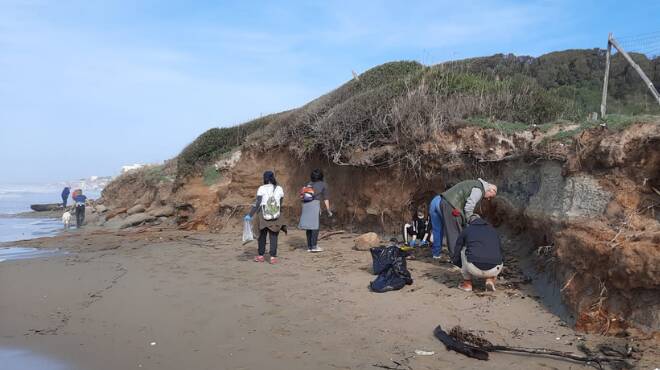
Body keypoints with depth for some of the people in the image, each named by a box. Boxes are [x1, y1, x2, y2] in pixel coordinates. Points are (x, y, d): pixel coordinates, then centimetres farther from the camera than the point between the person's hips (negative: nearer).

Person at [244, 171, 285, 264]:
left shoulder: (262, 188, -8)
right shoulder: (279, 189, -2)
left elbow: (257, 203, -14)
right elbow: (281, 203, 5)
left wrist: (250, 215, -12)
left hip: (263, 216, -1)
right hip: (276, 217, 1)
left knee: (262, 236, 15)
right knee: (273, 237, 8)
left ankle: (261, 256, 23)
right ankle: (273, 257, 4)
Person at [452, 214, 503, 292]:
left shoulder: (466, 231, 18)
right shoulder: (493, 230, 25)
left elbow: (456, 257, 22)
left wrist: (463, 266, 43)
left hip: (474, 269, -3)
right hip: (494, 270, 3)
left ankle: (467, 283, 25)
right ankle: (490, 279, 12)